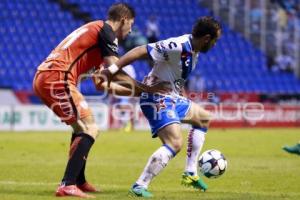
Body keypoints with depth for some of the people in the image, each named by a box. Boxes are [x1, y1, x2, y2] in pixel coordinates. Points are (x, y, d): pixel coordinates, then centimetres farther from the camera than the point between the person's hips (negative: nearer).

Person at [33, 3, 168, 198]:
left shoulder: (95, 32, 27)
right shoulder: (105, 31, -2)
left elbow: (101, 83, 27)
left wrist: (135, 91, 28)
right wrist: (144, 88, -4)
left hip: (43, 78, 10)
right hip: (58, 78, -10)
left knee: (81, 127, 25)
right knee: (90, 129, -11)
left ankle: (79, 181, 33)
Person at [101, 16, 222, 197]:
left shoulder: (194, 48, 5)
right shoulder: (177, 46, -24)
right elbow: (141, 51, -27)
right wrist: (112, 70, -29)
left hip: (172, 98, 11)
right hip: (157, 99, -11)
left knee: (203, 118, 26)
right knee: (175, 144, -24)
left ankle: (190, 174, 28)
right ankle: (140, 186, -21)